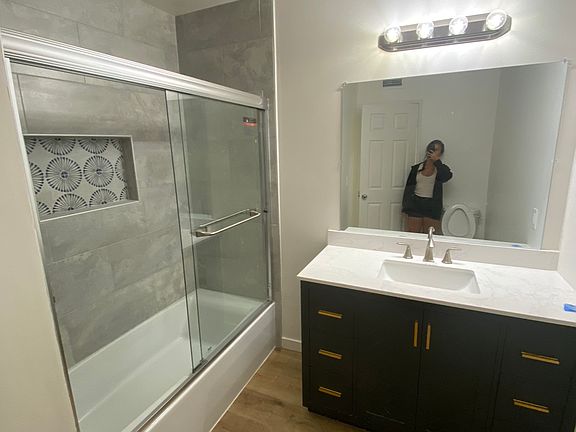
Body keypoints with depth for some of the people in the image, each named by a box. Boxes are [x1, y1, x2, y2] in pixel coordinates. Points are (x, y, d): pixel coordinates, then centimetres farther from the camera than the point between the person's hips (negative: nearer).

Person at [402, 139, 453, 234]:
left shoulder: (442, 168, 6)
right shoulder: (416, 168, 8)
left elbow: (447, 176, -18)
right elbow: (408, 188, 7)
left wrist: (436, 160, -12)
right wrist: (406, 207, 0)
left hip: (432, 206, -1)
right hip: (415, 204, 1)